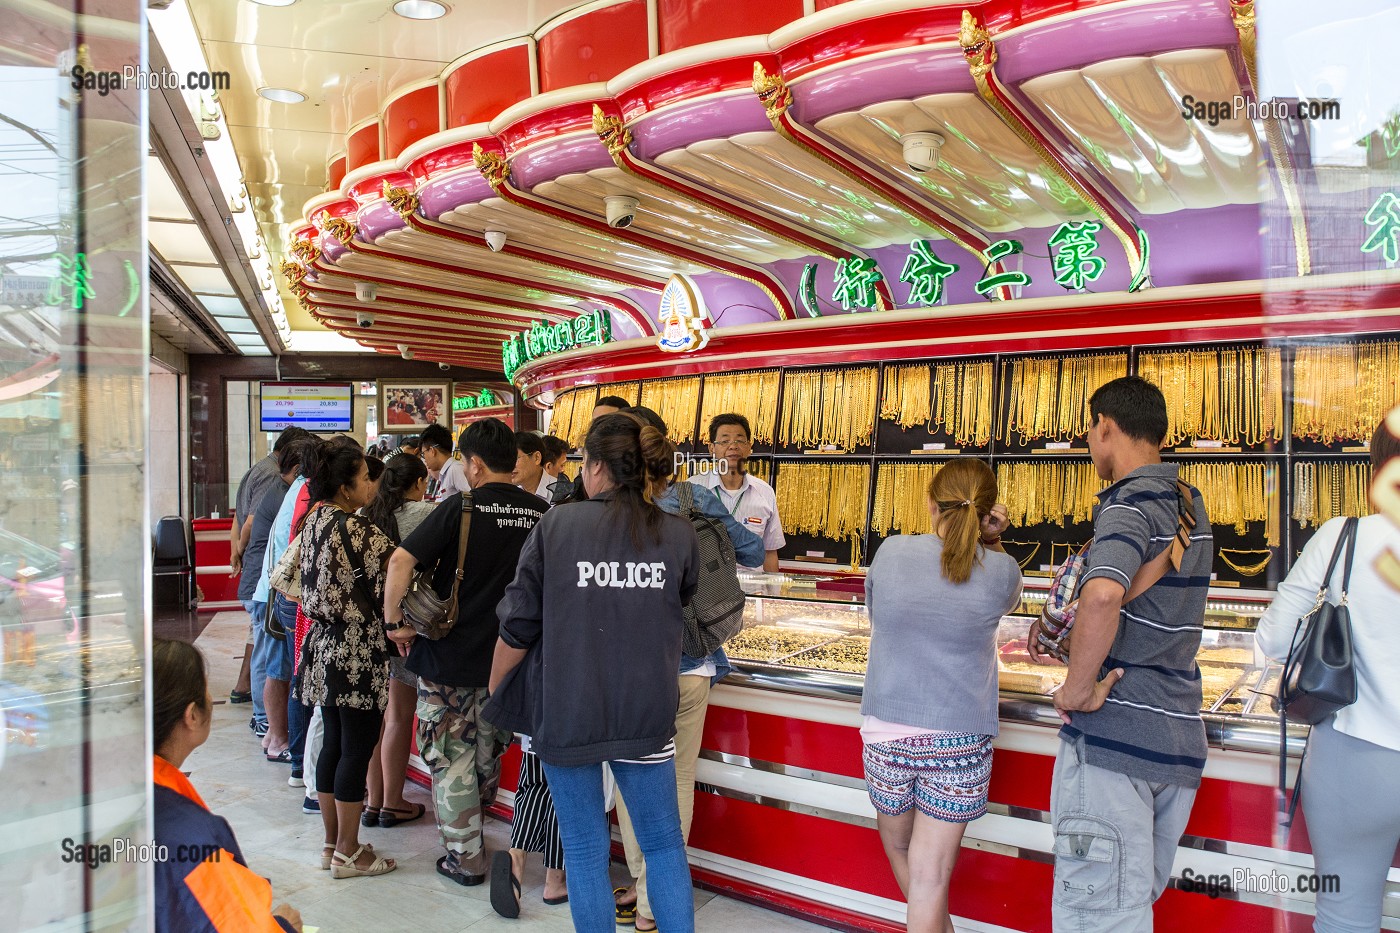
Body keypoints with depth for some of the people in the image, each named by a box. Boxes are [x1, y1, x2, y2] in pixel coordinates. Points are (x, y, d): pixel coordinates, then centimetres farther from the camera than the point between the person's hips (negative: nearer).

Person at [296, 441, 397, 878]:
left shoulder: (315, 520, 8)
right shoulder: (353, 529, -19)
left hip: (324, 649, 9)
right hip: (355, 655, -9)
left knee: (334, 744, 16)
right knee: (358, 748, 2)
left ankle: (331, 843, 26)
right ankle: (348, 852, 12)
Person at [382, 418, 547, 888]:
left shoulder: (461, 507, -14)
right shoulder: (541, 513, -3)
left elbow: (401, 560, -22)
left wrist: (395, 621, -10)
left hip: (449, 656, -4)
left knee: (452, 759, 11)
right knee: (489, 753, 24)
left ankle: (466, 858, 19)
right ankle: (474, 816, 42)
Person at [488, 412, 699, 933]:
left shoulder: (556, 526, -10)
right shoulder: (679, 536, -5)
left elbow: (517, 628, -5)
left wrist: (494, 689, 11)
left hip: (567, 713, -1)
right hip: (647, 713, 1)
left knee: (585, 849, 13)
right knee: (664, 842, 16)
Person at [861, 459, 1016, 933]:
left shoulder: (891, 552, -8)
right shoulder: (1002, 571, -9)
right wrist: (992, 544, 3)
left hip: (888, 733, 1)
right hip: (960, 741, -1)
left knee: (897, 843, 26)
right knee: (931, 874, 8)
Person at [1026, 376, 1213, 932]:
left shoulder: (1131, 504, -15)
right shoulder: (1190, 505, 12)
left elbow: (1102, 595, -36)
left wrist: (1079, 690, -23)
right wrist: (1062, 626, 19)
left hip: (1114, 736, -9)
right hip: (1179, 741, 9)